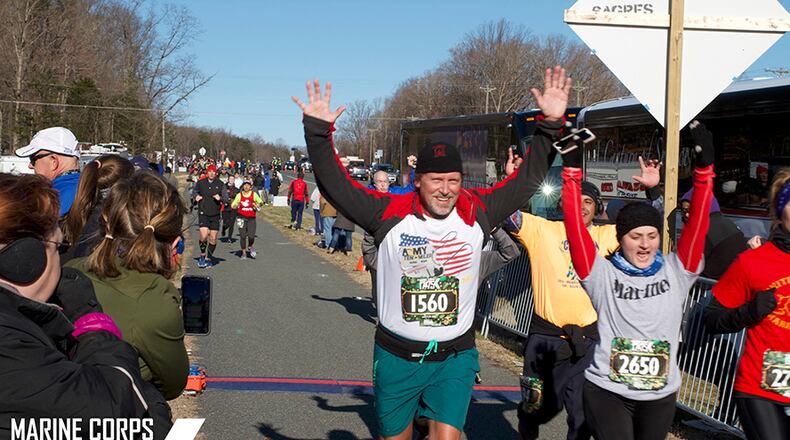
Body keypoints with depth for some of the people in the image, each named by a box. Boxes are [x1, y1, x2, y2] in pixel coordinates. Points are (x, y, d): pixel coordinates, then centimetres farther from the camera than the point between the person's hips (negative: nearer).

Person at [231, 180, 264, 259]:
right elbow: (233, 205, 7)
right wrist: (234, 206, -16)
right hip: (242, 218, 1)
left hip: (251, 218, -1)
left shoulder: (254, 194, 3)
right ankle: (244, 252, 17)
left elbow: (260, 202, 10)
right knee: (242, 236, 0)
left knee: (251, 236, -12)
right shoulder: (239, 195, 4)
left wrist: (258, 205, -12)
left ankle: (251, 247, 20)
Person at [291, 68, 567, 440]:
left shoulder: (476, 213, -4)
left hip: (455, 357, 0)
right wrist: (318, 130, -15)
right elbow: (334, 185, -9)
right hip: (396, 356, 0)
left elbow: (528, 180, 0)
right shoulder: (390, 214, -9)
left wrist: (550, 125, -6)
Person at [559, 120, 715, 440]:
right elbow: (575, 226, -13)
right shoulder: (603, 274, -5)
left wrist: (704, 167, -14)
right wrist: (572, 168, -18)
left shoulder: (676, 272, 1)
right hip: (606, 391, -3)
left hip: (660, 397, 3)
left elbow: (697, 222, -6)